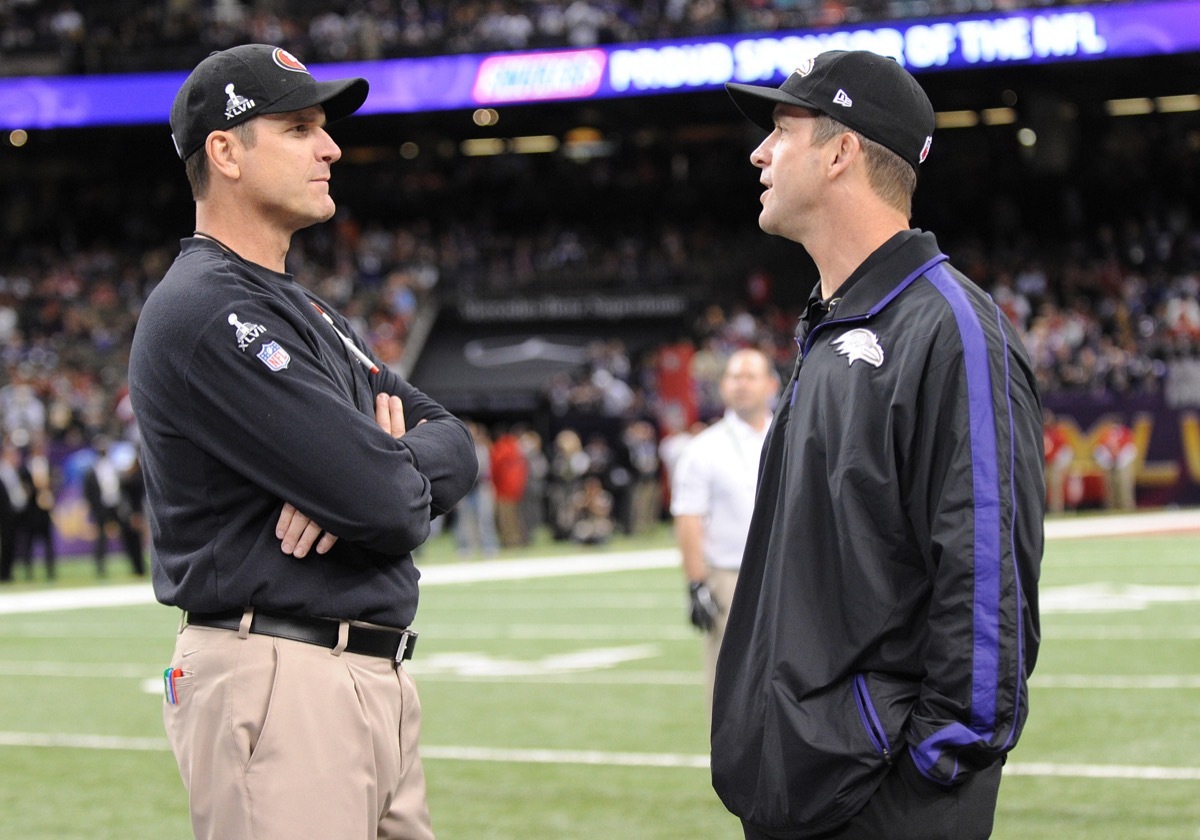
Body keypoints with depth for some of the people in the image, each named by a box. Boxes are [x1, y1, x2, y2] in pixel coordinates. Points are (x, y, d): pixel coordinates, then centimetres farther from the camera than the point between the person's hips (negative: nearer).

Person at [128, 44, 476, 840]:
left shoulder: (305, 310, 20)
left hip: (378, 676, 10)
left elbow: (455, 445, 14)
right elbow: (389, 506, -20)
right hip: (279, 683, -10)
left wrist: (372, 468, -8)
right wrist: (401, 471, 5)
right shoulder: (208, 311, -14)